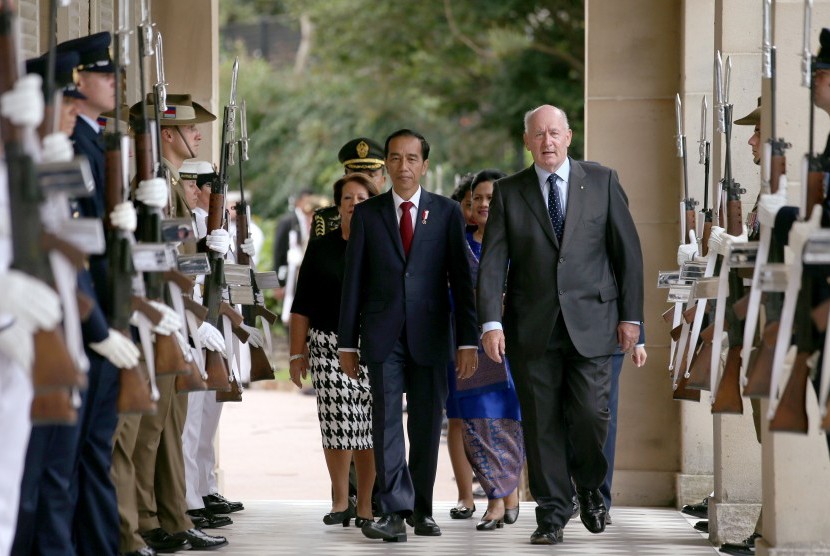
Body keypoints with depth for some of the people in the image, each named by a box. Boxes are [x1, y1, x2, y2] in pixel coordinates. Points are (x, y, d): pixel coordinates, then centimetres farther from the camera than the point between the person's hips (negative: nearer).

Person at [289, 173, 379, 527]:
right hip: (329, 346, 1)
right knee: (336, 422, -4)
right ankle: (340, 501, 8)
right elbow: (302, 307, 10)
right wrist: (297, 353, 5)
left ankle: (366, 504, 8)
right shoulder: (321, 249, 10)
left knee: (369, 425, -1)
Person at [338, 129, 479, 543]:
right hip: (383, 335, 0)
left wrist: (468, 339, -2)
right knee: (386, 420, -8)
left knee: (426, 425, 5)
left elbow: (461, 278, 4)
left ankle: (421, 509, 16)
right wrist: (347, 342, 4)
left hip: (429, 334, 0)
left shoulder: (447, 212, 6)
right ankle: (394, 511, -12)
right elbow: (353, 280, 7)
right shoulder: (367, 214, 7)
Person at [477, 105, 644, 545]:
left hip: (591, 322, -1)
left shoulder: (602, 181, 6)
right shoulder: (508, 192, 7)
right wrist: (491, 321, -11)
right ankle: (551, 514, 13)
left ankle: (589, 487, 20)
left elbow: (628, 250, 7)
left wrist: (631, 315, 2)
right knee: (541, 424, 2)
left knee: (591, 414, -9)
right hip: (532, 327, 1)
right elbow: (492, 262, 1)